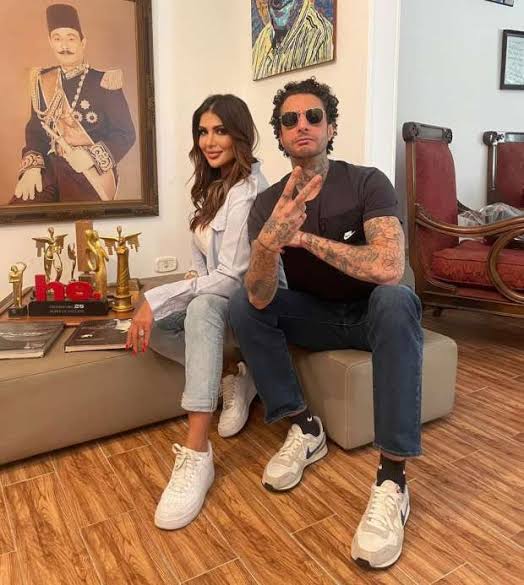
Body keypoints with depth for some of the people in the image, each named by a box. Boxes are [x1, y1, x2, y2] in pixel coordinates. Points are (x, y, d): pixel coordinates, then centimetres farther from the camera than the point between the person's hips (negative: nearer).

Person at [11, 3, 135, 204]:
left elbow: (126, 134, -6)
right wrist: (32, 166, -5)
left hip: (91, 173, -4)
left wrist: (92, 156, -20)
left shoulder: (103, 83, -5)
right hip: (50, 168, 4)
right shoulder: (42, 82, 10)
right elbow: (35, 130, 13)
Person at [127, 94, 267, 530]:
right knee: (151, 324, -14)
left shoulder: (248, 192, -18)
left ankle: (196, 455, -42)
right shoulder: (214, 185, 10)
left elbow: (232, 277, -25)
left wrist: (156, 299, -27)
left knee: (202, 308, -40)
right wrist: (201, 280, -6)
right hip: (218, 293, 9)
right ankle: (233, 379, -3)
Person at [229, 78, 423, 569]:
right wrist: (269, 240, -45)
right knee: (241, 306, -19)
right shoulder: (268, 203, -10)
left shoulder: (367, 183, -17)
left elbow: (389, 267, -36)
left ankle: (392, 479, -31)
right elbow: (261, 298, -24)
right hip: (315, 316, 3)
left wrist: (304, 237, -32)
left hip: (370, 313, -2)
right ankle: (304, 428, -8)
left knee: (395, 299, -36)